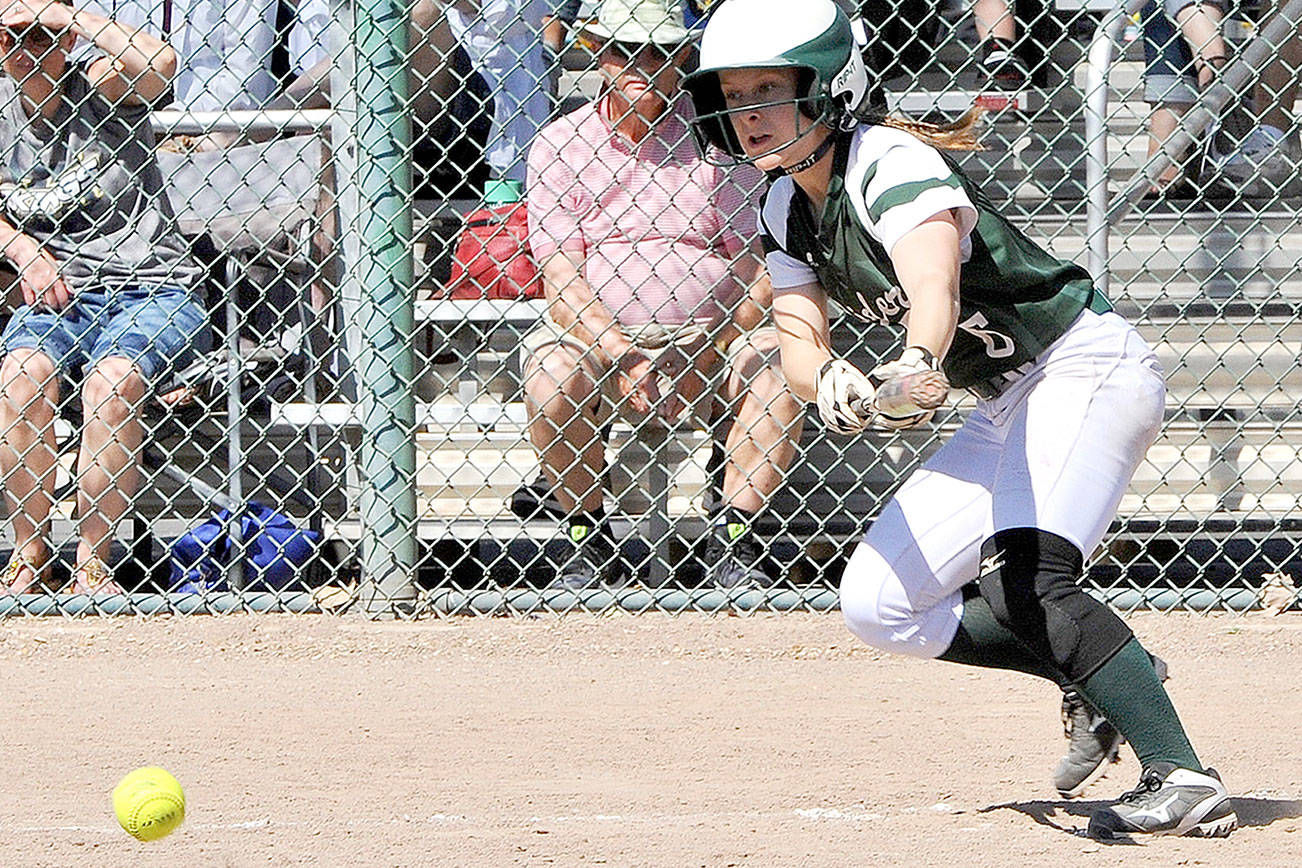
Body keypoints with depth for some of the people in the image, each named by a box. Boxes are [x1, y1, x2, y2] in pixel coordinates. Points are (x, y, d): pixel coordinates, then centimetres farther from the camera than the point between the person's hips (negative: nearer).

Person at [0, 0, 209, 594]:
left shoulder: (101, 85, -3)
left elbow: (158, 62, -25)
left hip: (152, 288, -3)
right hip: (58, 294, 3)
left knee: (109, 382, -32)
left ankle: (91, 565, -23)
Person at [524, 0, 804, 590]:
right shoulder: (561, 144, 3)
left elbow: (755, 264, 1)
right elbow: (561, 278, -6)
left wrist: (727, 347, -16)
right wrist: (623, 358, -21)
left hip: (706, 337, 0)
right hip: (597, 336, 0)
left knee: (779, 369, -27)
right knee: (549, 379, -31)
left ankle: (731, 537, -15)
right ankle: (590, 540, -12)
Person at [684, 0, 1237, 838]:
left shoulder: (892, 164, -22)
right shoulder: (785, 212, 5)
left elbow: (933, 289, -40)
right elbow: (800, 345, -4)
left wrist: (915, 363, -62)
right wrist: (832, 381, -29)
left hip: (1087, 367, -9)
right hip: (1008, 407, 9)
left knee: (1024, 578, -31)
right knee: (880, 605, 3)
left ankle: (1183, 777, -36)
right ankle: (1094, 672, 12)